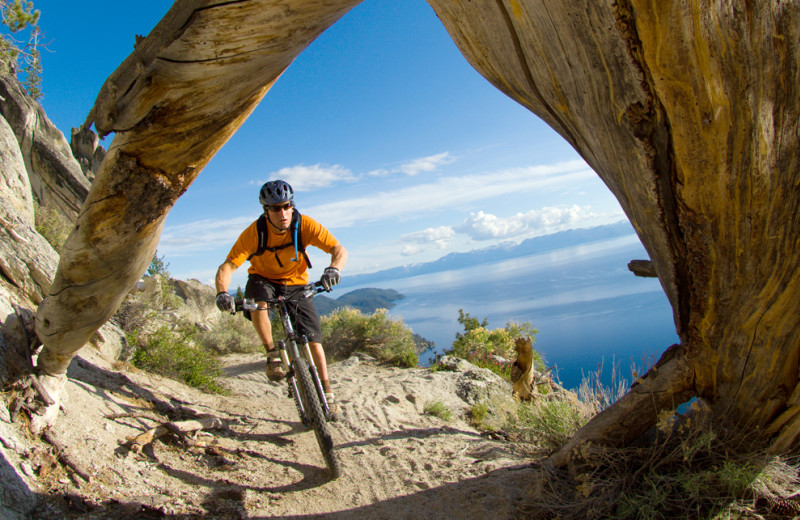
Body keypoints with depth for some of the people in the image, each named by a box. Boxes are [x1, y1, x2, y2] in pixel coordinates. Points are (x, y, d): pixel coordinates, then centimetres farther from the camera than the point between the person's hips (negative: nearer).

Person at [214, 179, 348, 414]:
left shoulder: (305, 225, -25)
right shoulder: (254, 232, -26)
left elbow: (339, 249, -27)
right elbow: (227, 266, -30)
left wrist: (333, 268, -50)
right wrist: (222, 293, -50)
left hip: (296, 283, 1)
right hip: (263, 278, 0)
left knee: (313, 338, -8)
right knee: (257, 300, -37)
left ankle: (326, 391, 8)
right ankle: (272, 354, -15)